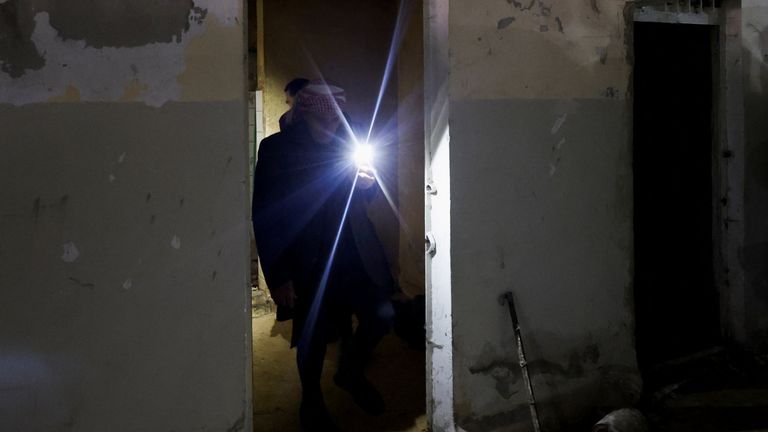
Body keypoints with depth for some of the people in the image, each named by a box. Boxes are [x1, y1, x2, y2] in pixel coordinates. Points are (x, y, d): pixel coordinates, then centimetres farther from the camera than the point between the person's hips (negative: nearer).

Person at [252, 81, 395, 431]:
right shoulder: (277, 148, -9)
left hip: (356, 255, 5)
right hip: (310, 263, -4)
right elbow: (265, 214, -10)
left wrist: (368, 184, -7)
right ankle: (311, 402, 34)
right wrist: (277, 275, -14)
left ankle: (350, 371, 34)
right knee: (313, 336, 7)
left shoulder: (346, 140, 7)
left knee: (381, 317, 3)